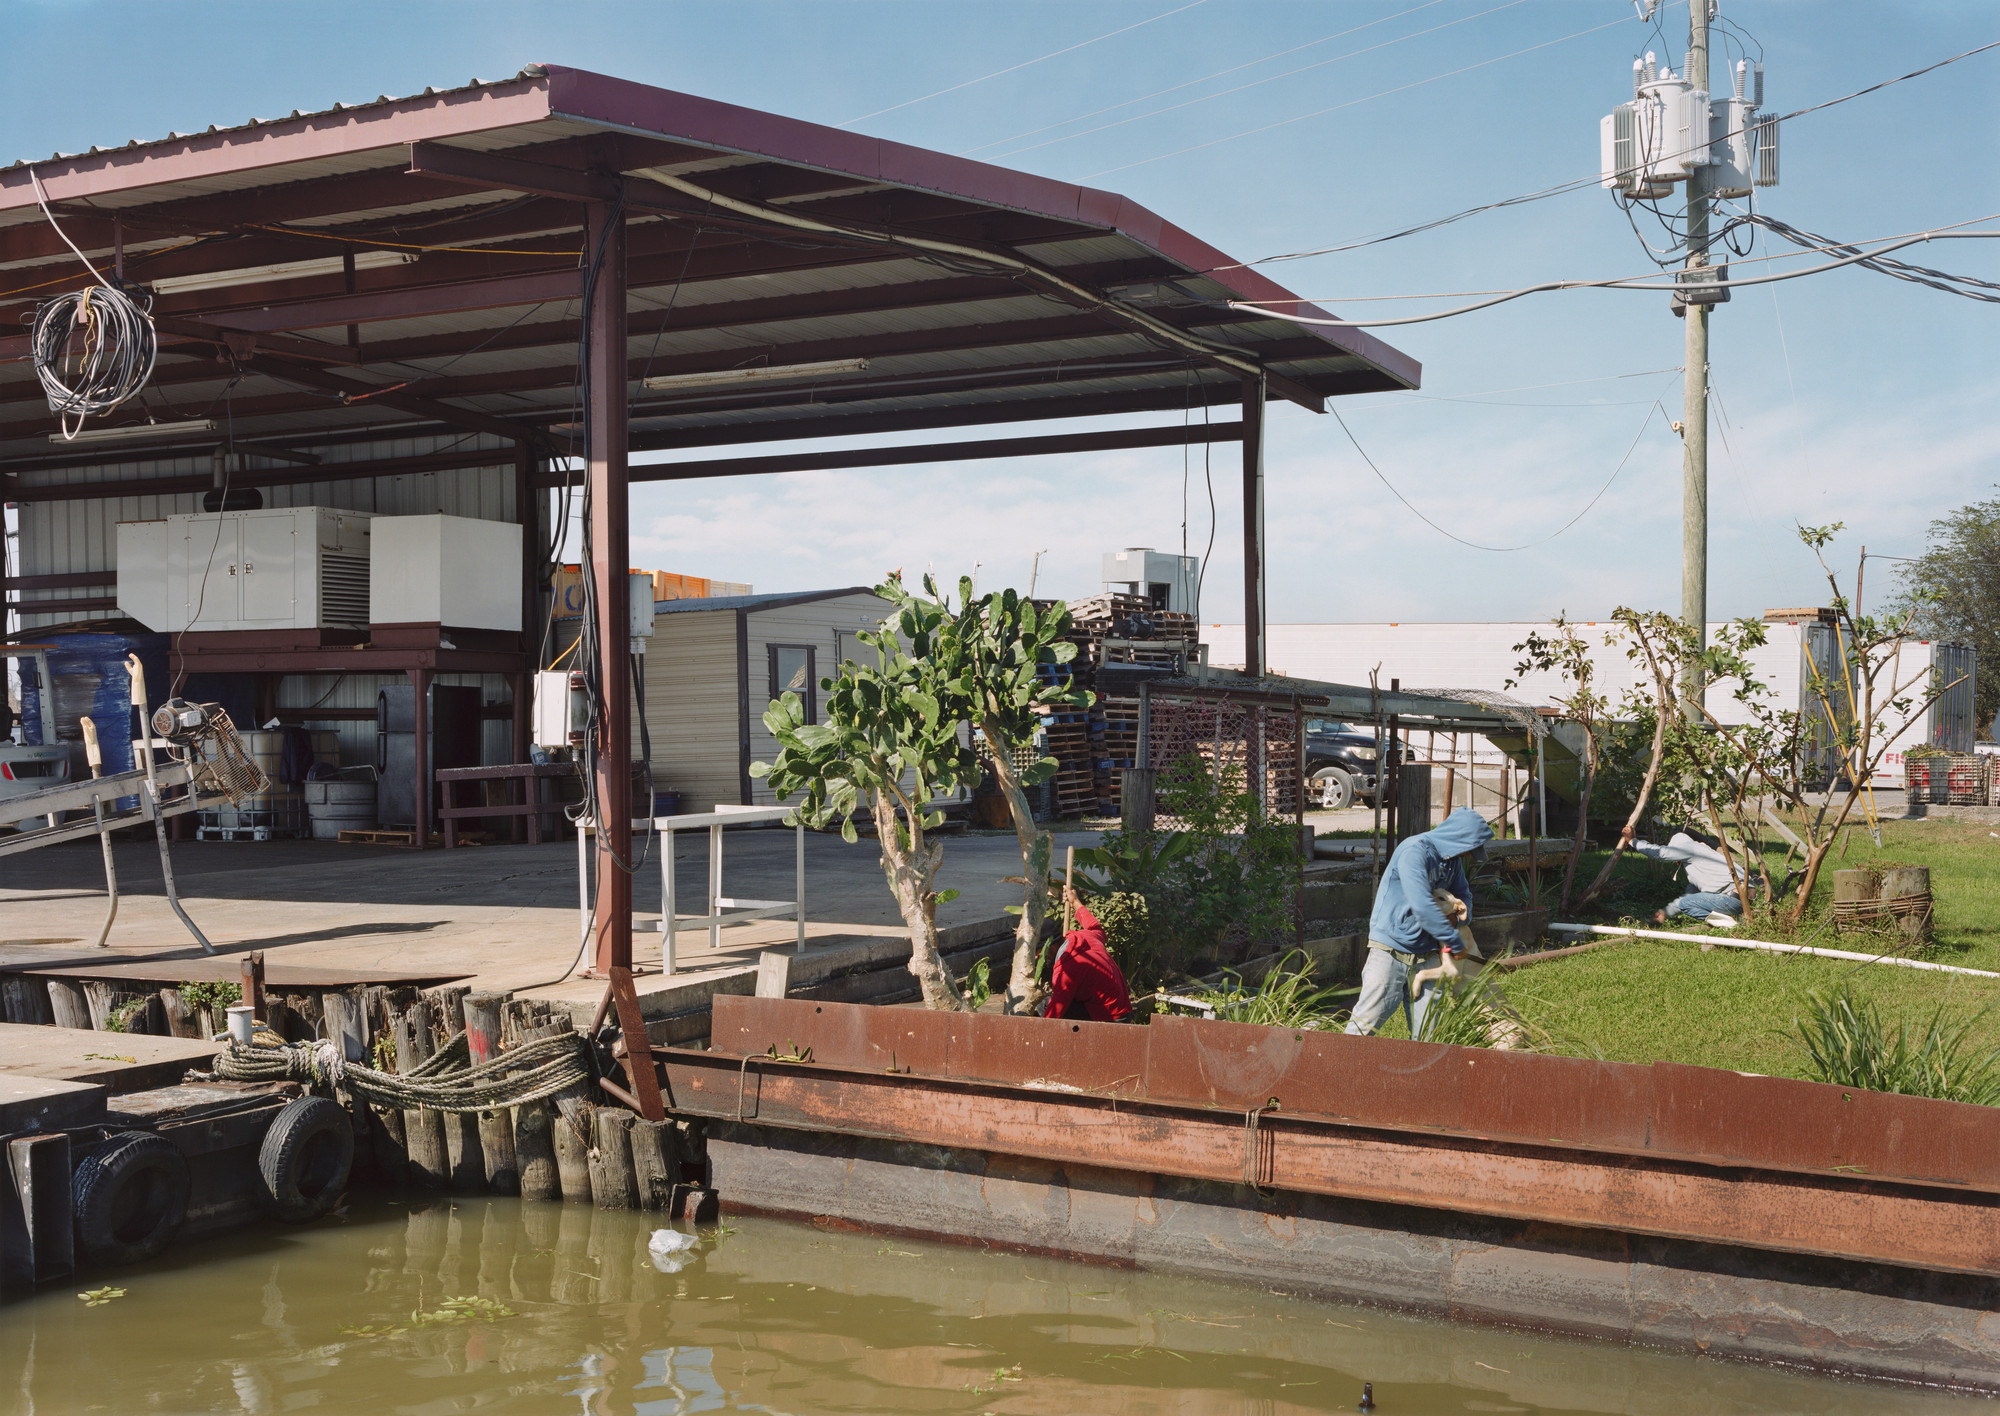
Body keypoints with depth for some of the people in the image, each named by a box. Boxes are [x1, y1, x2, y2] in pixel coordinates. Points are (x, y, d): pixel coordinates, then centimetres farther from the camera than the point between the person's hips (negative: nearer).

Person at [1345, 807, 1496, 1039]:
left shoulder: (1452, 859, 8)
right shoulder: (1415, 852, -20)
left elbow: (1462, 893, 25)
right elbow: (1421, 905, -28)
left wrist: (1461, 910, 0)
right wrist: (1454, 942, -22)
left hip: (1425, 951, 8)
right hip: (1391, 948, -8)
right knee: (1371, 1013, -5)